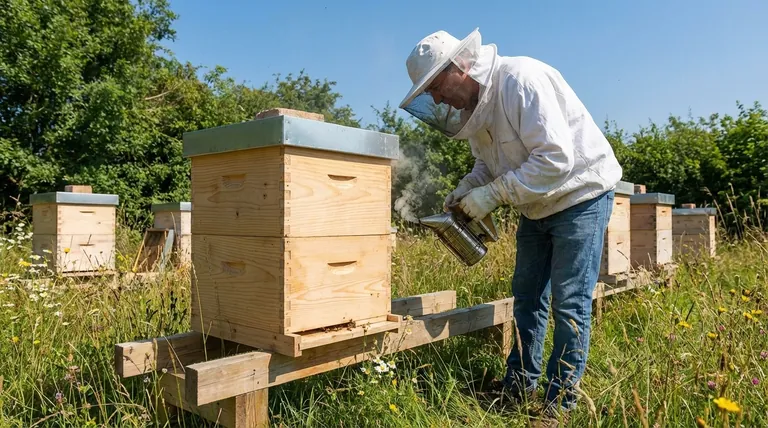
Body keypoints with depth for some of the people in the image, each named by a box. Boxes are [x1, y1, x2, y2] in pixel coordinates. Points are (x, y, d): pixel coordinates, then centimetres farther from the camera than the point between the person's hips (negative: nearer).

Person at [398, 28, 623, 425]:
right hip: (538, 206, 9)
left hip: (580, 196, -8)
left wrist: (493, 193, -27)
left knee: (570, 303, -4)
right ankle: (519, 386, 25)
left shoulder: (520, 80, -26)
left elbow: (555, 158, -30)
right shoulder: (473, 105, 0)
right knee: (527, 295, 12)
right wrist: (468, 185, -6)